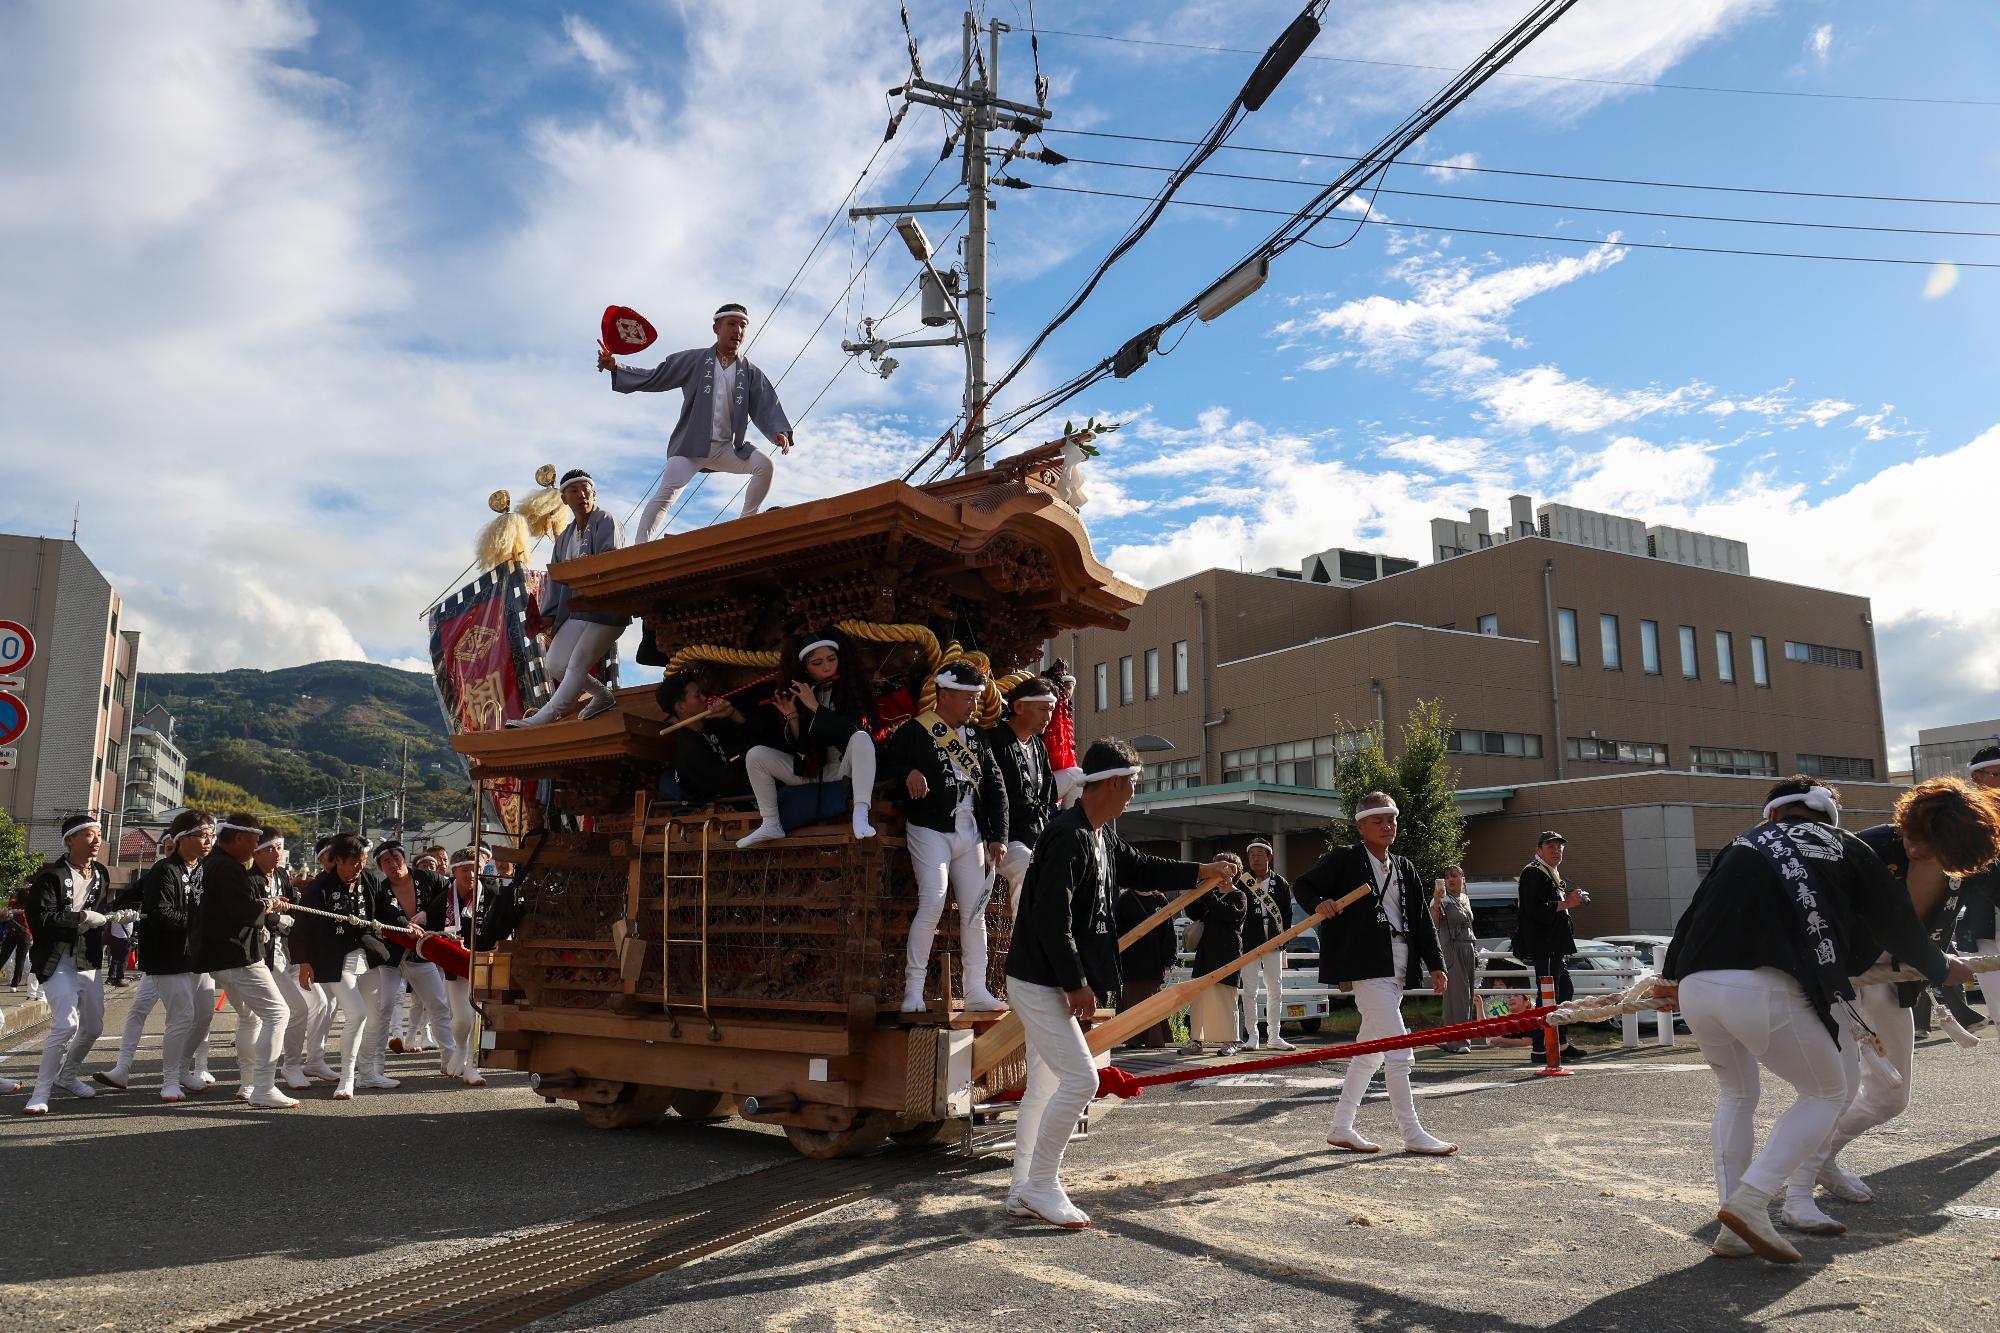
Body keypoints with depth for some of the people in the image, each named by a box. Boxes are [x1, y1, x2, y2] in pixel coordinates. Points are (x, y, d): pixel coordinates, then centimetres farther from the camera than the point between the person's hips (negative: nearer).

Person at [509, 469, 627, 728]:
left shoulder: (605, 521, -1)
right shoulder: (565, 537, 20)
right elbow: (555, 580, 14)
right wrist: (549, 615, 1)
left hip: (607, 605, -7)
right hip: (577, 608, 8)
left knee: (577, 664, -13)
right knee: (554, 663, -3)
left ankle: (544, 717, -15)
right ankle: (603, 696, 15)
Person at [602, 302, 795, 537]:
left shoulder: (751, 373, 11)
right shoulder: (694, 360, 7)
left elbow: (766, 407, 1)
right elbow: (654, 378, 8)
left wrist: (779, 431, -19)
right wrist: (616, 368, -4)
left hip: (729, 448, 2)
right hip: (691, 445, -2)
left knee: (764, 463, -22)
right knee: (666, 494, -18)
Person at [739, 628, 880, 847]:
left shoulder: (852, 688, -6)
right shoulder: (799, 693, 2)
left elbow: (857, 729, -22)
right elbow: (800, 748, -1)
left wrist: (815, 707, -21)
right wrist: (792, 717, -18)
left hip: (845, 767, -4)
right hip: (811, 770, 4)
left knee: (861, 738, -35)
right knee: (755, 755, -9)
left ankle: (861, 816, -46)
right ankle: (771, 825, -8)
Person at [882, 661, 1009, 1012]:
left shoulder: (975, 735, 13)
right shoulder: (914, 731, -3)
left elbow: (994, 786, 13)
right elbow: (884, 770, -2)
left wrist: (997, 836, 6)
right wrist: (907, 774, -24)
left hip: (971, 835, 6)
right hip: (930, 831, -6)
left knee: (975, 910, 6)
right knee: (933, 902, -18)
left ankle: (976, 990, 14)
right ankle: (913, 990, -9)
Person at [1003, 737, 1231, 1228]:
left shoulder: (1101, 836, 10)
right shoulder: (1068, 837, -22)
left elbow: (1138, 869, 27)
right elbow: (1051, 919, -26)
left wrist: (1203, 872, 23)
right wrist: (1076, 984, -21)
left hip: (1053, 981, 10)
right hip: (1040, 980, -10)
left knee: (1044, 1085, 14)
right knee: (1080, 1079, -10)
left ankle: (1023, 1191, 22)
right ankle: (1041, 1185, 2)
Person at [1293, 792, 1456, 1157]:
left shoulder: (1404, 868, 16)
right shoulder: (1343, 860, -2)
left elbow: (1421, 920, 15)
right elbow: (1302, 886, 0)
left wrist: (1436, 965, 7)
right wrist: (1319, 904, -22)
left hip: (1397, 970, 8)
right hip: (1367, 968, -7)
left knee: (1370, 1051, 11)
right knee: (1399, 1051, -9)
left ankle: (1342, 1128, 20)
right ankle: (1412, 1133, 0)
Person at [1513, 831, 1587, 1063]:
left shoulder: (1553, 873, 21)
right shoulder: (1533, 873, -13)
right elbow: (1534, 909, -24)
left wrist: (1571, 899, 15)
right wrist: (1565, 904, -23)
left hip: (1554, 946, 11)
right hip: (1541, 946, -11)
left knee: (1565, 990, 16)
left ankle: (1560, 1043, 25)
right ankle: (1539, 1050, -7)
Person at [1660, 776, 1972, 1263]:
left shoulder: (1745, 844, 26)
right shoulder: (1846, 848, 19)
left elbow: (1693, 912, 26)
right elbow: (1896, 923, 25)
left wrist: (1672, 978, 40)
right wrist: (1941, 969, 45)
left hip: (1695, 988, 4)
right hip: (1764, 990, -4)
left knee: (1736, 1094, 27)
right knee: (1825, 1094, 19)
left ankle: (1734, 1232, 20)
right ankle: (1750, 1201, 1)